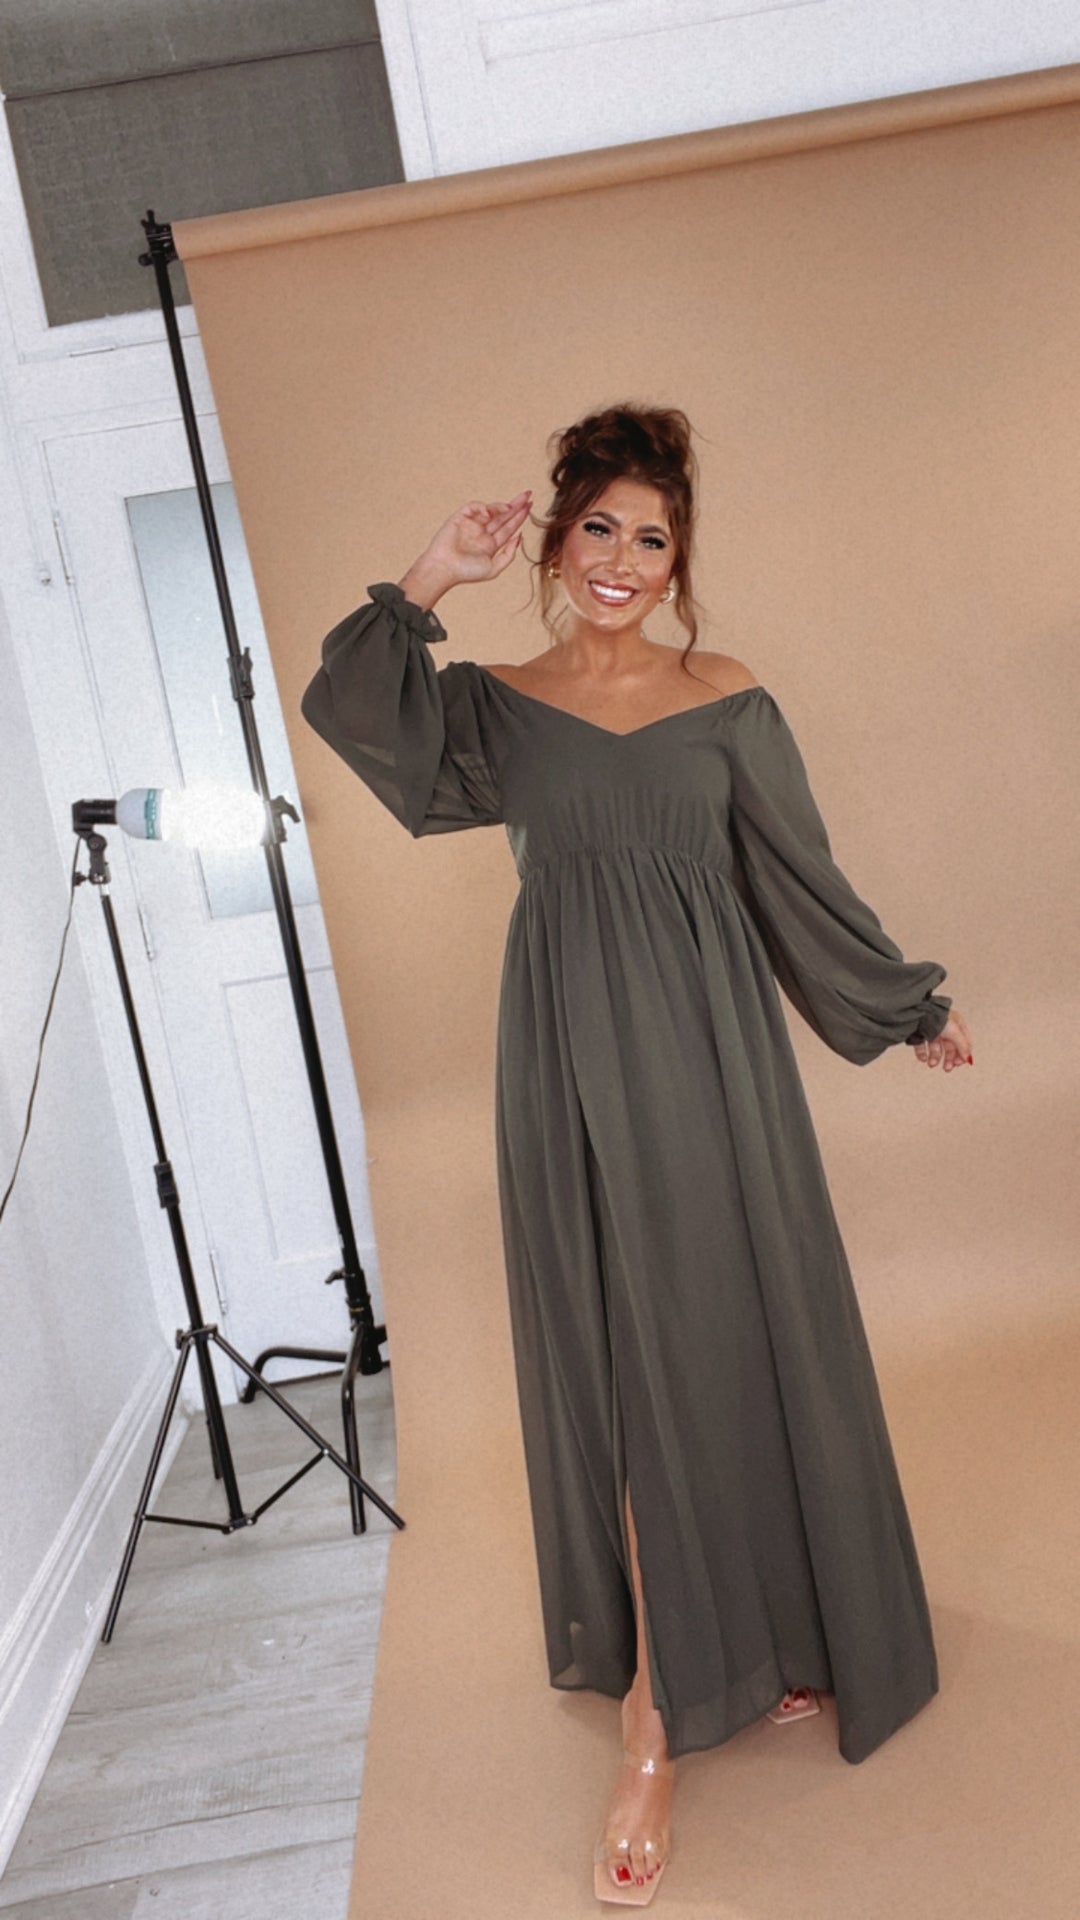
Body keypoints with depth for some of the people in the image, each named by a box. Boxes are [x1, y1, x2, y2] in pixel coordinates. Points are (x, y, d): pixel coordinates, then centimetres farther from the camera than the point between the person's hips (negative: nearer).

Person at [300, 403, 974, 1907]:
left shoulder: (729, 702, 4)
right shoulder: (492, 705, 5)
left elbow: (804, 884, 10)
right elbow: (350, 707, -12)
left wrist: (909, 1007, 15)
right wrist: (434, 581, -15)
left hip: (710, 1053, 1)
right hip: (573, 1064, 0)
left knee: (731, 1343, 8)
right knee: (625, 1365, 5)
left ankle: (754, 1644, 32)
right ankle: (660, 1719, 20)